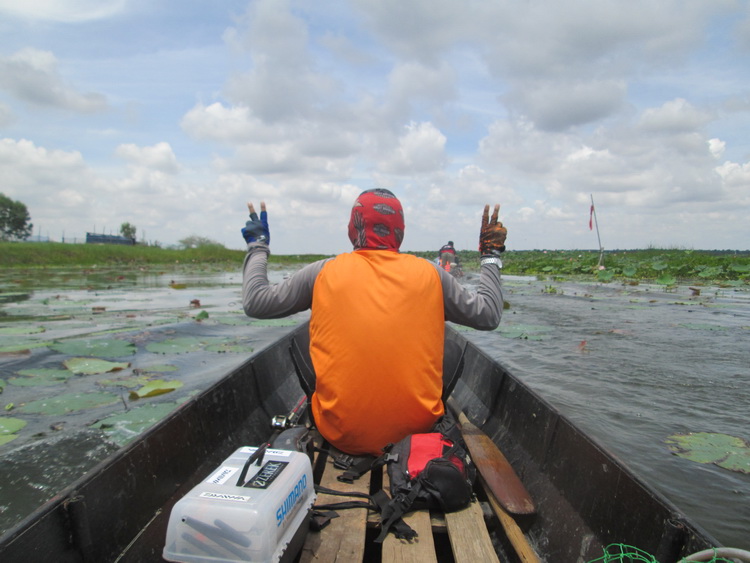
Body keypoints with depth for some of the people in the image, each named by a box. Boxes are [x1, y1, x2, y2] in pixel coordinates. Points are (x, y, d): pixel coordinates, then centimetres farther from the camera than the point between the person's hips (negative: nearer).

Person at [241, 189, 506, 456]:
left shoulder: (324, 273, -6)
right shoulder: (430, 273, -4)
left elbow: (254, 302, 4)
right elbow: (489, 315, 7)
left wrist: (257, 246, 19)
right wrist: (491, 256, 20)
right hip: (418, 431, 1)